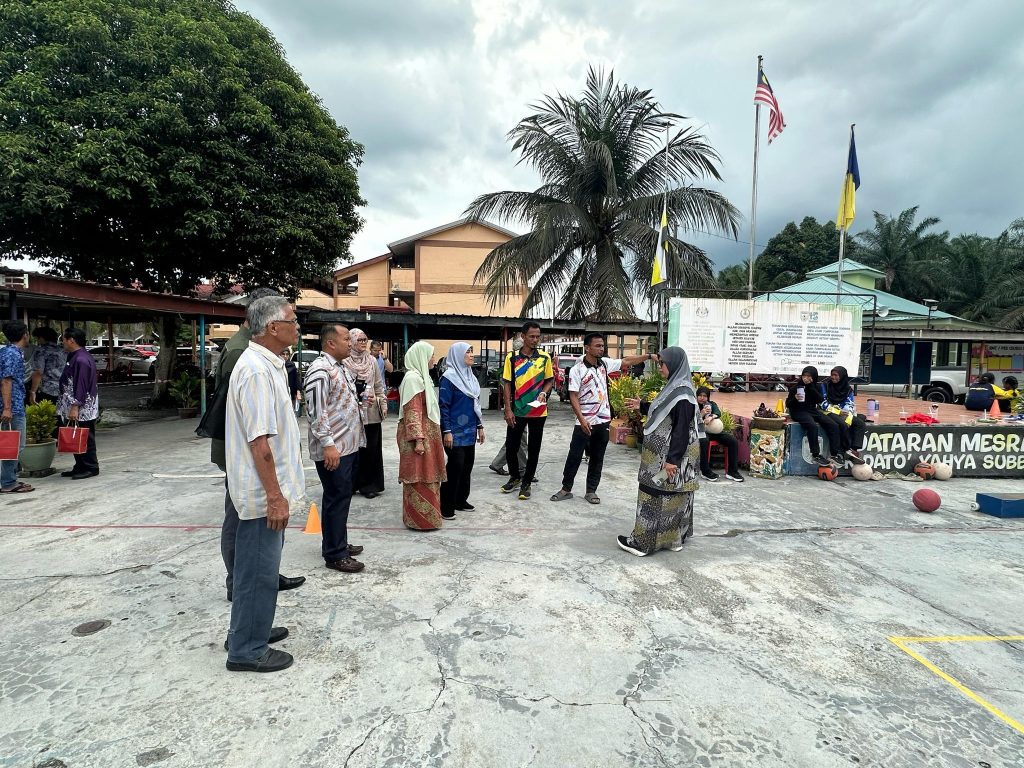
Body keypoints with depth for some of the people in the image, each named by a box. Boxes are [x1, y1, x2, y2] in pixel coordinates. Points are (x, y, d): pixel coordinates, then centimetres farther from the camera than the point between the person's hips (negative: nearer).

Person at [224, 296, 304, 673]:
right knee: (258, 571, 4)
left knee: (261, 567, 22)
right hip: (264, 492, -10)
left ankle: (252, 630, 38)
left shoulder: (267, 364, 11)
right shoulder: (256, 370, -22)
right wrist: (275, 496, -23)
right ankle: (248, 651, 19)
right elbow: (259, 441, -25)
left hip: (268, 490, 10)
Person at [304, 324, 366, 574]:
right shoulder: (320, 369, -17)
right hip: (332, 449, -10)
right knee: (337, 498, -2)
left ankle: (339, 543, 32)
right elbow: (316, 410, -23)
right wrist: (328, 444, -25)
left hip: (350, 445, 10)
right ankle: (335, 555, 9)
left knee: (343, 496, 18)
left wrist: (361, 400, 8)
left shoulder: (342, 367, 14)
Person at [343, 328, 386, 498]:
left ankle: (370, 484, 12)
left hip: (371, 412, 3)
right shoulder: (344, 361, -4)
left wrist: (383, 404, 7)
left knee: (371, 449, 4)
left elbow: (379, 385, 13)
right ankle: (354, 483, 15)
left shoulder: (372, 361, 10)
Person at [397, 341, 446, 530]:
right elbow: (412, 412, -20)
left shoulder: (421, 376, 15)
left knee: (425, 478, 15)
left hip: (426, 435, 10)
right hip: (419, 435, -10)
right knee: (420, 479, -3)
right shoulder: (413, 378, -15)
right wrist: (418, 440, -24)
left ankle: (424, 516, 24)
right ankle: (420, 520, 6)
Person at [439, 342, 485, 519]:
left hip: (469, 431, 8)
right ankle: (446, 506, 2)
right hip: (455, 432, -8)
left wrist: (480, 426, 16)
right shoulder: (449, 377, -11)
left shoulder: (471, 376, 12)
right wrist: (446, 431, -18)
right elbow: (443, 406, -14)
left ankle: (461, 501, 23)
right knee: (455, 466, -7)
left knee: (467, 466, 11)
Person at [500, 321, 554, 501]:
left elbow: (549, 380, 10)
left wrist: (544, 393, -12)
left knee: (533, 449, 7)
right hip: (517, 411, 0)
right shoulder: (512, 357, -3)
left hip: (538, 411, 1)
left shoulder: (545, 357, 0)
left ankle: (526, 483, 20)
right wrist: (508, 409, -8)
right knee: (511, 446, 7)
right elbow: (507, 384, -2)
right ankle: (515, 477, 30)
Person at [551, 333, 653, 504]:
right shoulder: (577, 369, -12)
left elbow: (626, 362, 11)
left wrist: (649, 356, 2)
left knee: (597, 458, 11)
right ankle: (566, 489, 16)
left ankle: (591, 491, 21)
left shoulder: (605, 363, 4)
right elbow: (573, 396, -15)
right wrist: (581, 419, -24)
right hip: (584, 422, -5)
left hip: (603, 421, 5)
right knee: (574, 456, 3)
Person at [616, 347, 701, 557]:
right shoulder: (674, 387, 8)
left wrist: (673, 459, -23)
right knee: (671, 497, 15)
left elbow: (682, 429, -23)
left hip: (670, 455, -10)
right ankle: (673, 538, 25)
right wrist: (641, 406, 23)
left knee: (657, 496, -2)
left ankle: (643, 541, 6)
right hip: (662, 453, 10)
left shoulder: (682, 394, -21)